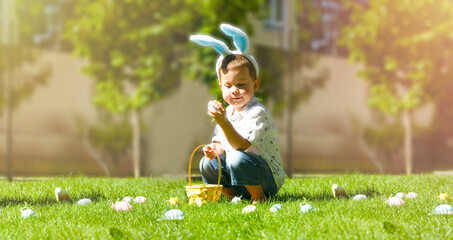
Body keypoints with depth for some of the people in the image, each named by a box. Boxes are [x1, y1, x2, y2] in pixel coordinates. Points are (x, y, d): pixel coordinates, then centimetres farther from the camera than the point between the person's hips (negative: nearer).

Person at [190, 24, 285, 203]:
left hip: (268, 179, -8)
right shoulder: (228, 112, 9)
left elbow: (241, 146, -29)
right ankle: (232, 195, 6)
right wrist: (215, 149, -6)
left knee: (238, 159, -33)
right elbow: (223, 144, 17)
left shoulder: (257, 113, -18)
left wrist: (223, 123, -39)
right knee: (207, 164, -1)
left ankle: (259, 197, -13)